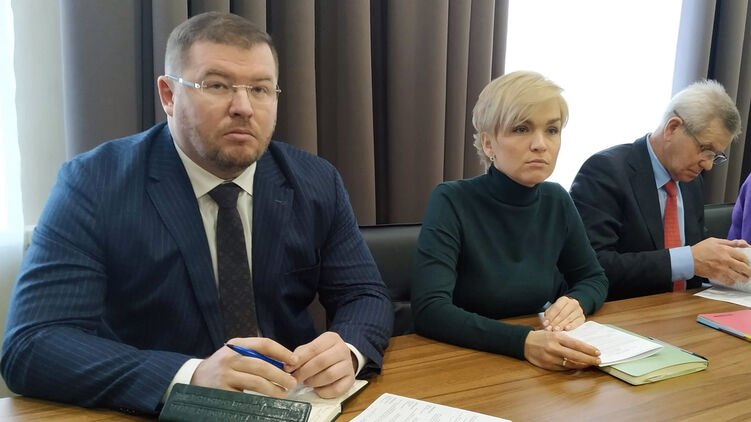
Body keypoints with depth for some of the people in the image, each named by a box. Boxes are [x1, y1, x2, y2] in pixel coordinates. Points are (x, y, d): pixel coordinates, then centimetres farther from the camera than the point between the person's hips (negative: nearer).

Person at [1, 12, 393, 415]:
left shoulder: (316, 183, -1)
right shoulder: (92, 184, -10)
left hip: (292, 407, 4)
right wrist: (189, 377, -30)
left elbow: (365, 296, 2)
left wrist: (346, 351, -21)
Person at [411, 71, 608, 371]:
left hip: (536, 370, 5)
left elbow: (593, 278, 13)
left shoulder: (556, 201, 0)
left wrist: (577, 302, -9)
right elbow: (429, 310, -24)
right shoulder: (452, 202, -15)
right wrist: (524, 342, -35)